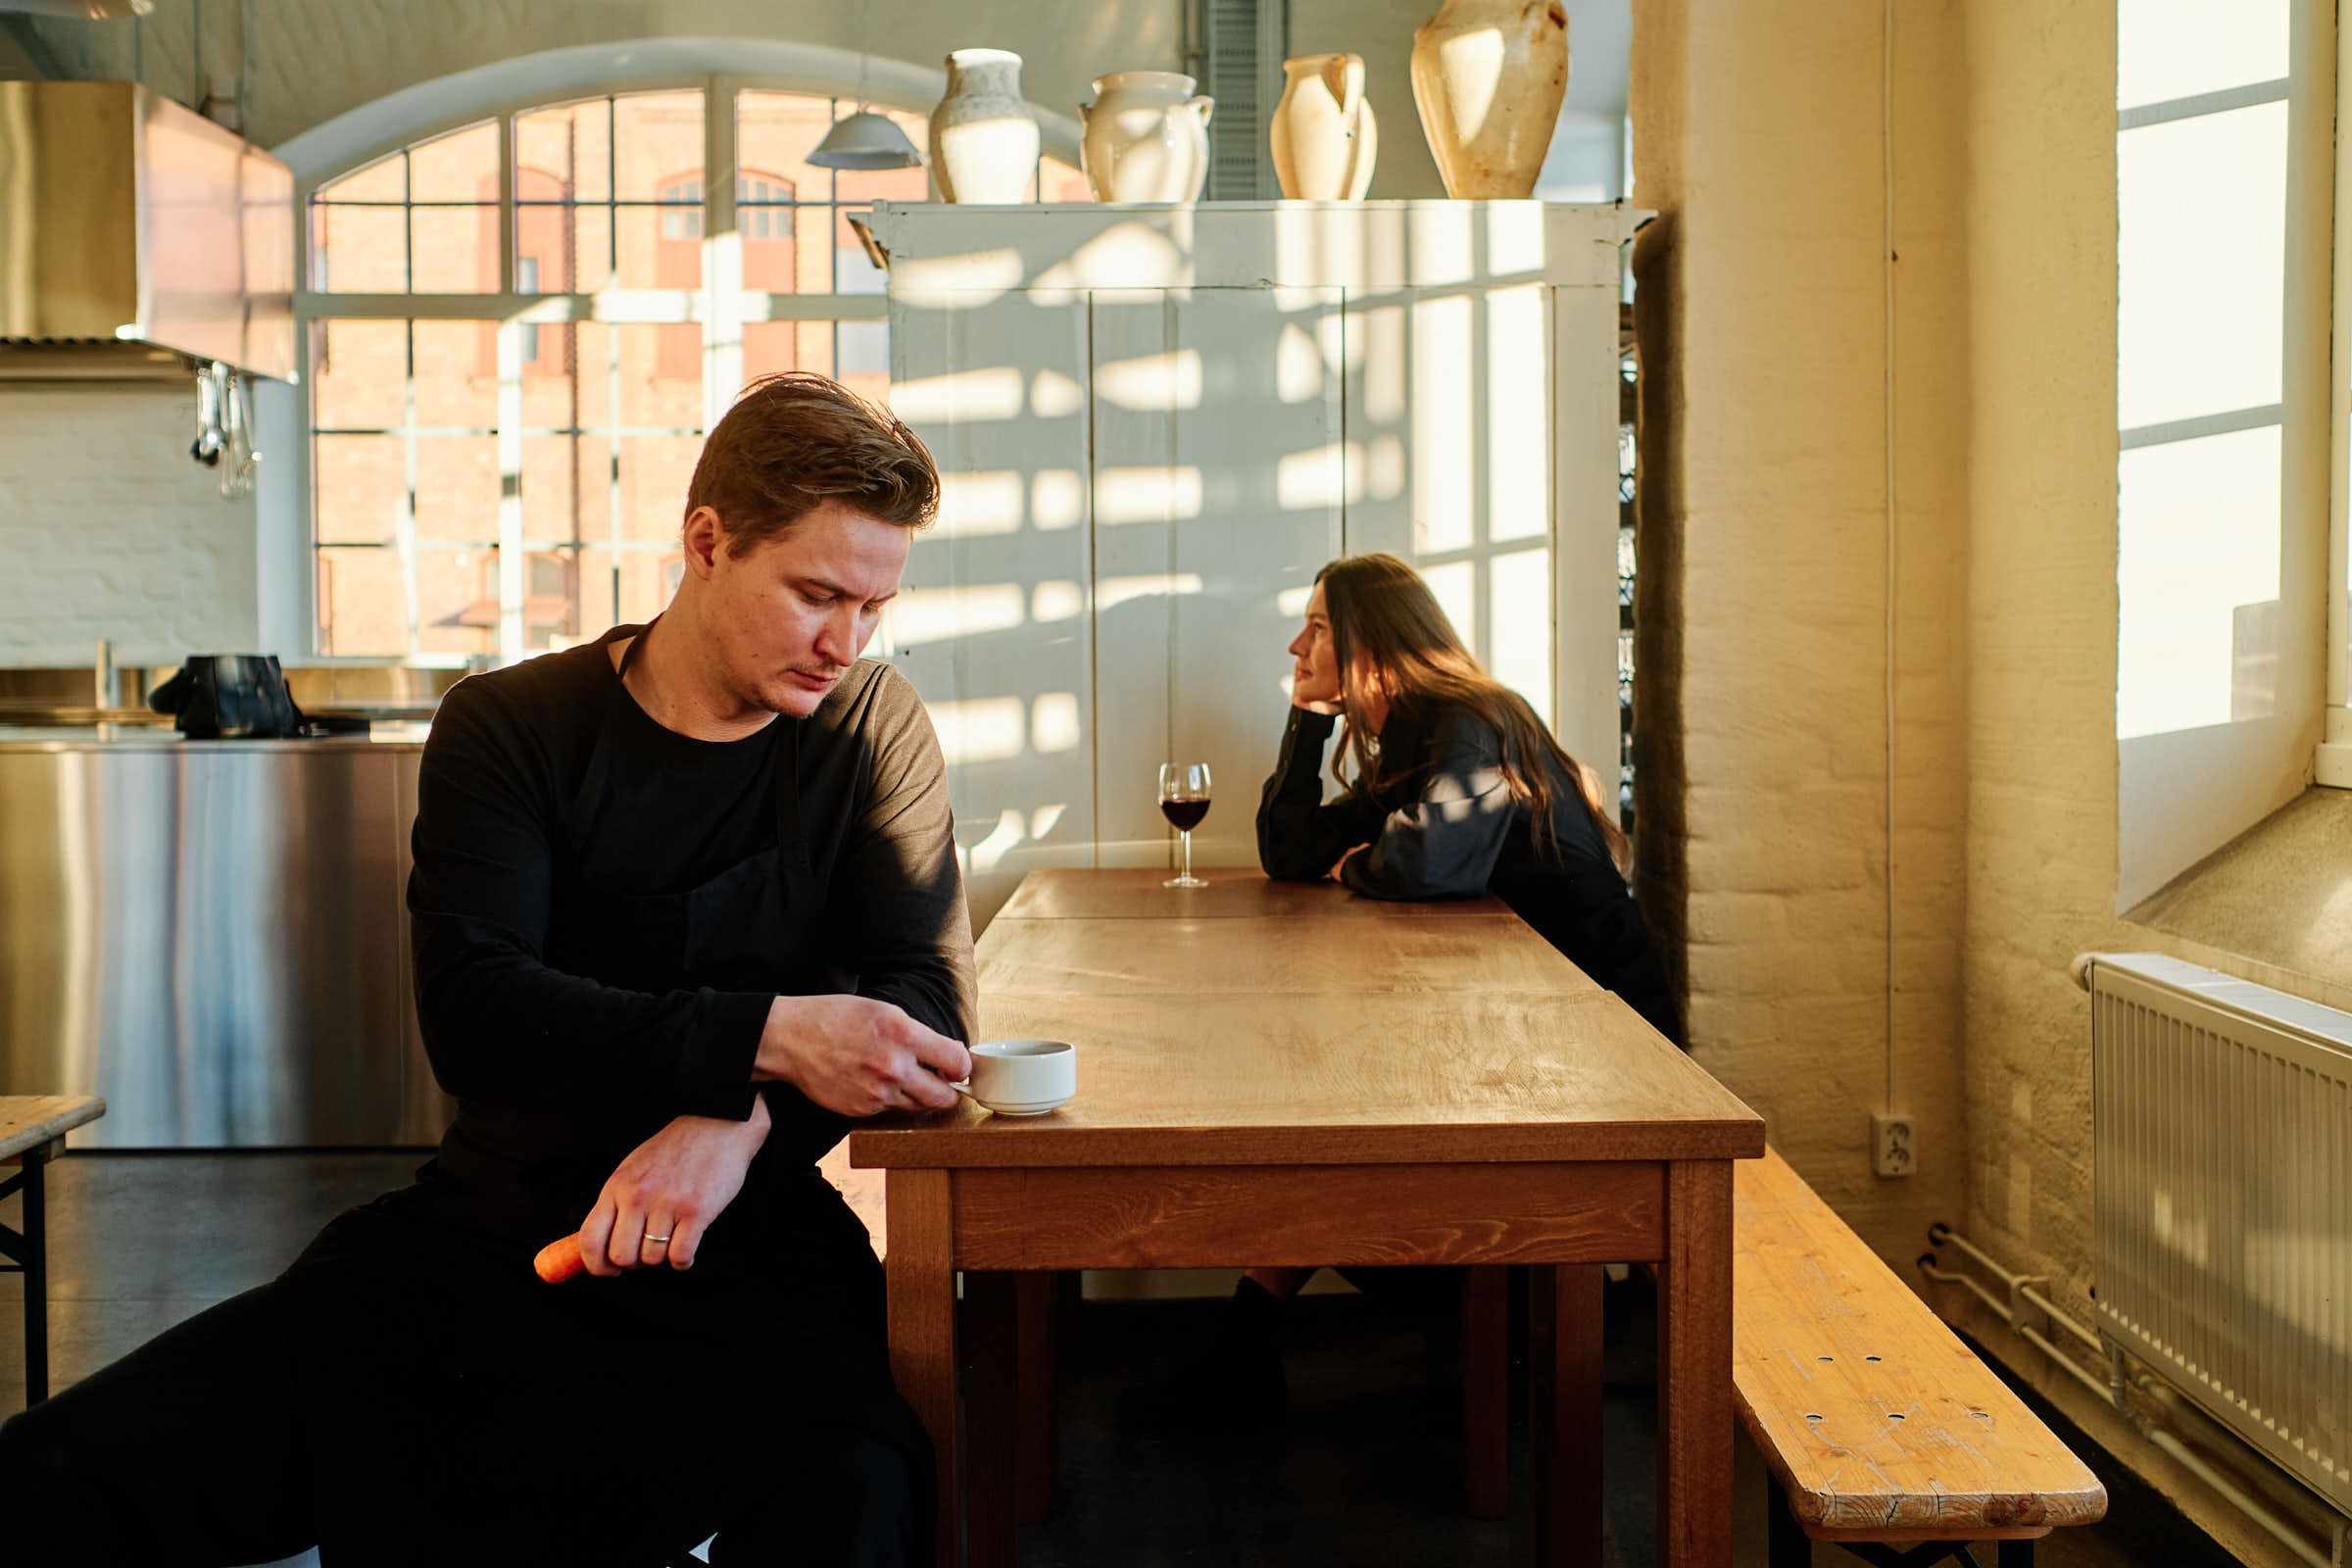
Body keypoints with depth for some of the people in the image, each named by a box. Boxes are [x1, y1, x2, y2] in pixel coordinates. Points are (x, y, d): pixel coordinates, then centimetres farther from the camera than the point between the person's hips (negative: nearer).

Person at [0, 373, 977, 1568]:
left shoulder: (872, 730, 5)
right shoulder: (508, 730, 3)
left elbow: (926, 1000, -5)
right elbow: (475, 1011, -12)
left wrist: (743, 1122, -24)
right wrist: (765, 1037, -25)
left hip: (744, 1252, -1)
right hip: (488, 1233, 2)